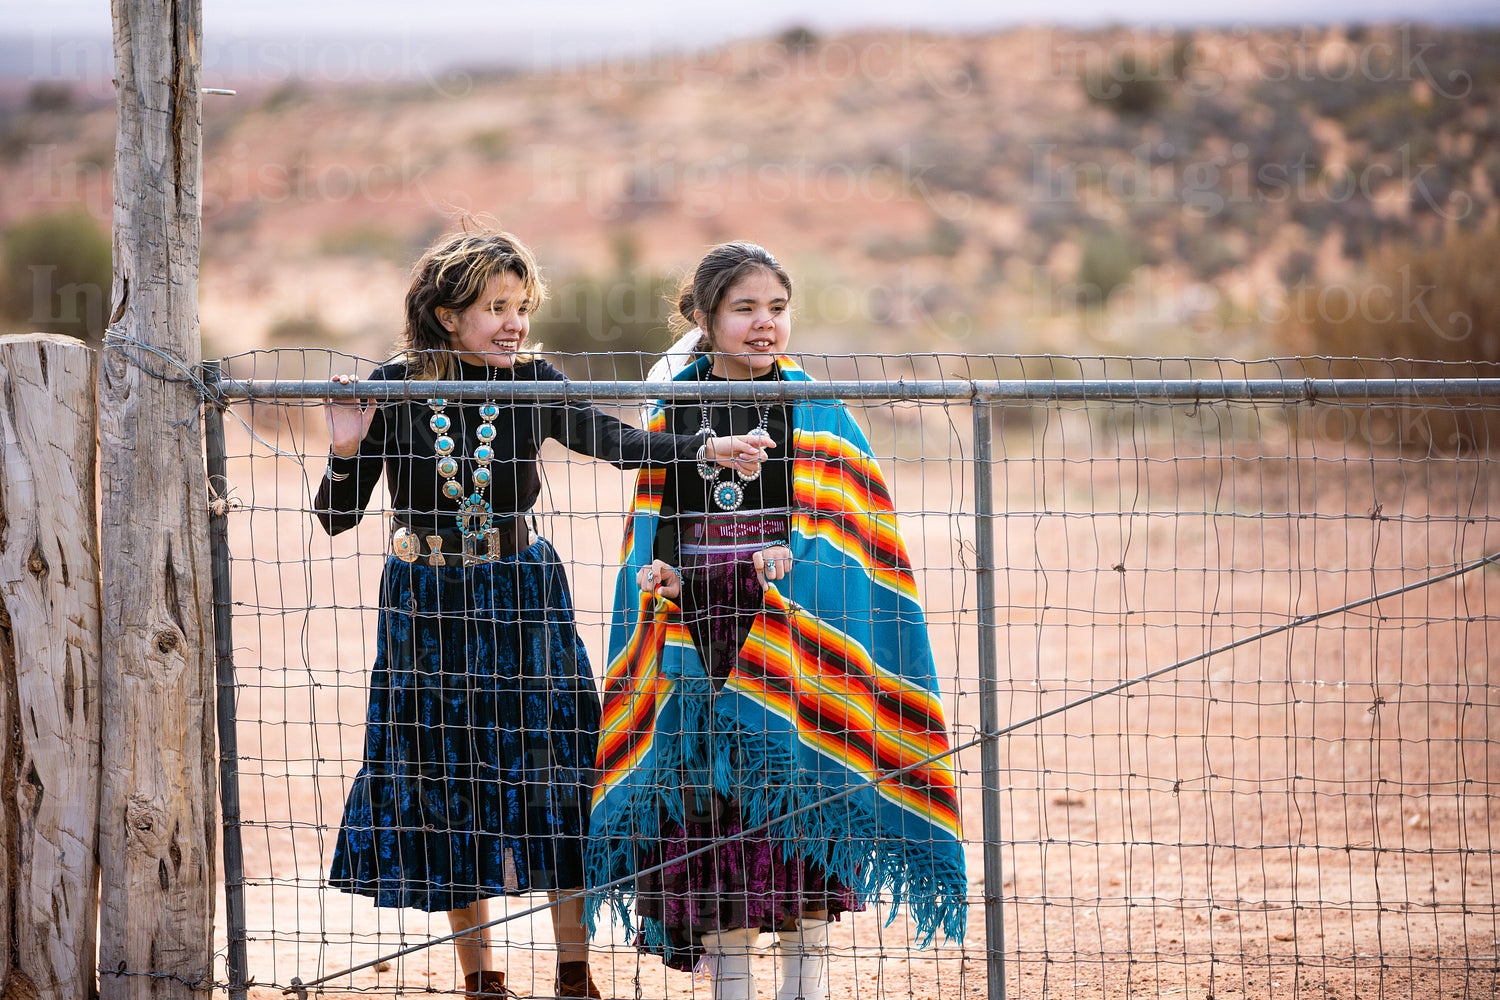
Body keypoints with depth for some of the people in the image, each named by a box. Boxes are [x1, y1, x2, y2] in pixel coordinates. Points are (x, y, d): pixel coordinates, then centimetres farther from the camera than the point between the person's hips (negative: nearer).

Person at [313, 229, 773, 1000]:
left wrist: (702, 448, -35)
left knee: (552, 771, -3)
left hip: (519, 595, 0)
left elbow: (613, 440, -19)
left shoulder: (531, 386, -4)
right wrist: (347, 451, -23)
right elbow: (336, 518, -4)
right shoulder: (393, 390, -7)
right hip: (427, 604, 0)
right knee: (448, 787, 6)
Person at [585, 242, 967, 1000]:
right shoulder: (674, 407, 9)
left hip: (790, 629, -2)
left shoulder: (814, 410, 2)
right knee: (714, 803, 3)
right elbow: (657, 517, 14)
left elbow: (838, 520, -2)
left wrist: (799, 559, -20)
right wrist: (657, 571, -5)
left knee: (800, 795, -4)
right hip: (700, 634, 2)